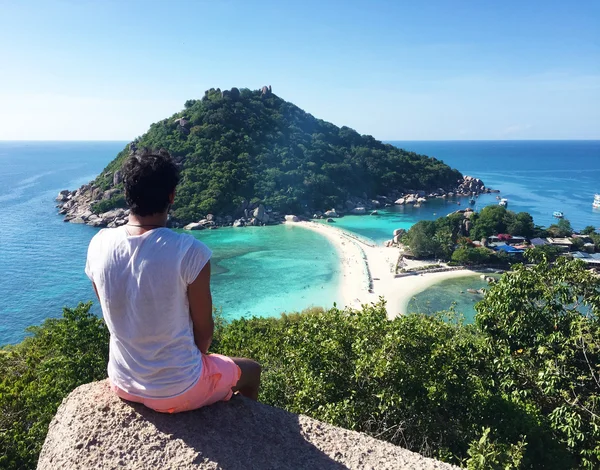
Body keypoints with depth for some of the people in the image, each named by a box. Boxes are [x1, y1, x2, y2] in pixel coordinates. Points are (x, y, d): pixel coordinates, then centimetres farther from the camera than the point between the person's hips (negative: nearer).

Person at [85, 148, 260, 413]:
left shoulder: (98, 245, -11)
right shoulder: (190, 252, -27)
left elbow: (116, 317, 3)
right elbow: (204, 330, -14)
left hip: (122, 383, 5)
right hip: (177, 391, -5)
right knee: (251, 371, 24)